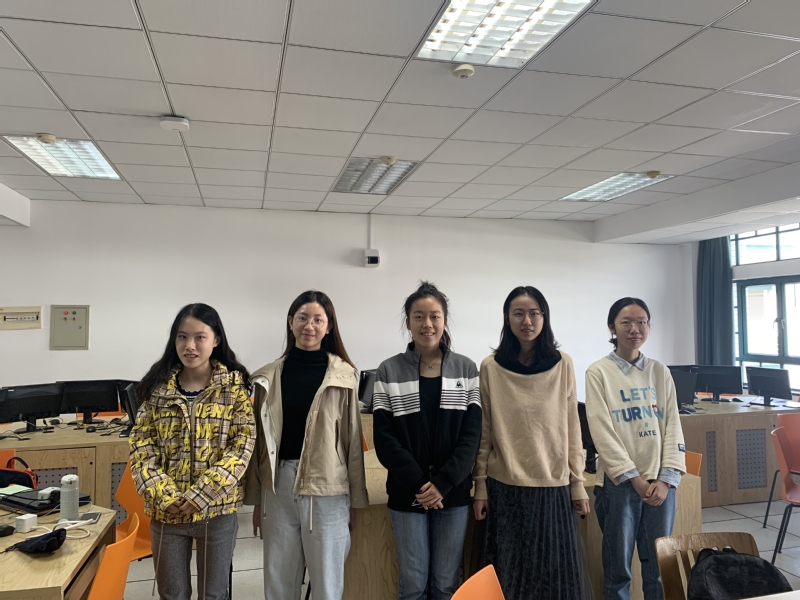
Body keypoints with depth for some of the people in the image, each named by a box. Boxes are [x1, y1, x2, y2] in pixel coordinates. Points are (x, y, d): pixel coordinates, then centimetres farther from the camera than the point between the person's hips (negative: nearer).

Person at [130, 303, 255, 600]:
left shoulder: (235, 386, -6)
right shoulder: (158, 386, 0)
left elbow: (243, 445, -10)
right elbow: (141, 444, 0)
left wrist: (200, 495, -16)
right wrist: (163, 494, -13)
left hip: (218, 508, -2)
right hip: (166, 509, 2)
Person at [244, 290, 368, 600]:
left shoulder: (343, 376, -5)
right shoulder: (269, 376, 4)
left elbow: (352, 439, -2)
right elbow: (260, 440, 8)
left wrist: (355, 499, 1)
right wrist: (255, 498, 10)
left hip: (327, 487, -2)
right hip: (278, 485, 3)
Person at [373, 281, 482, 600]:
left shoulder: (466, 369, 2)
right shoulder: (389, 371, -2)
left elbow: (471, 435, -3)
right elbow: (385, 440, -5)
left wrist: (442, 483, -12)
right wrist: (419, 484, -13)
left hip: (453, 492, 1)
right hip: (407, 493, -1)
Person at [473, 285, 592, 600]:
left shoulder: (562, 364, 0)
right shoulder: (491, 367, -3)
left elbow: (572, 427, 4)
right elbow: (483, 432, 1)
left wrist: (578, 483, 5)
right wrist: (480, 486, 1)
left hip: (554, 486, 1)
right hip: (505, 488, -1)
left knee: (556, 572, 9)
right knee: (510, 574, 9)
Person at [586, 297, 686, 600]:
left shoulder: (660, 372, 7)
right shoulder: (598, 372, -5)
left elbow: (673, 427, 4)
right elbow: (602, 432, -10)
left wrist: (666, 479, -7)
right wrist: (635, 478, -14)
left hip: (660, 481, 4)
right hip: (619, 482, -3)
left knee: (660, 565, 12)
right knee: (618, 566, 6)